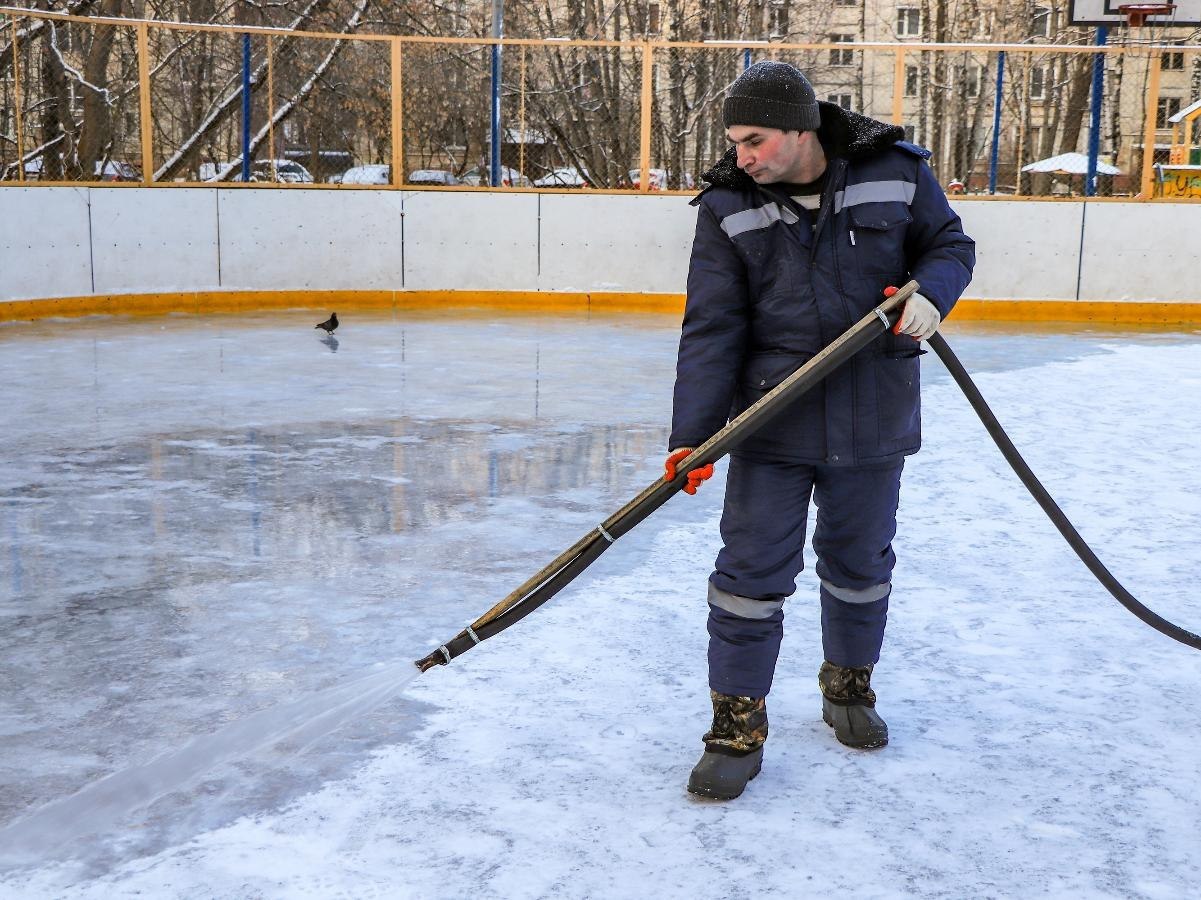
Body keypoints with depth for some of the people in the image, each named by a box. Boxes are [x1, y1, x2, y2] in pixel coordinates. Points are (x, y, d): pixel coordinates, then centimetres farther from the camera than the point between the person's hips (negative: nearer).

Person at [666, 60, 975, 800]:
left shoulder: (895, 172, -7)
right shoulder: (728, 206, -7)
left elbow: (949, 244, 8)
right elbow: (712, 328, -10)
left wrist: (931, 294, -16)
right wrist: (693, 435, -18)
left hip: (872, 420, 1)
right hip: (772, 419, -1)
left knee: (860, 564, 16)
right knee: (752, 571, -1)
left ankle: (849, 686, 40)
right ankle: (738, 726, 13)